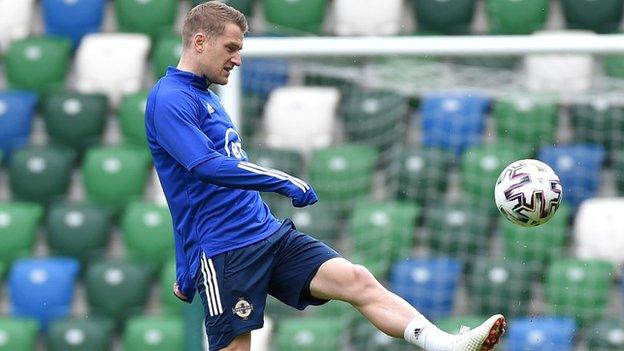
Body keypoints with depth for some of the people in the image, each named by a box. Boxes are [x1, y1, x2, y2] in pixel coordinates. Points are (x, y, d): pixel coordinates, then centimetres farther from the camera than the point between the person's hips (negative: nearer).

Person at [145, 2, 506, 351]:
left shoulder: (205, 97, 21)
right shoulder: (169, 99, -9)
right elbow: (206, 166, -24)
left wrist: (186, 275, 29)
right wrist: (286, 182, -22)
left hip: (271, 234, 8)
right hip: (222, 255, -8)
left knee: (357, 280, -9)